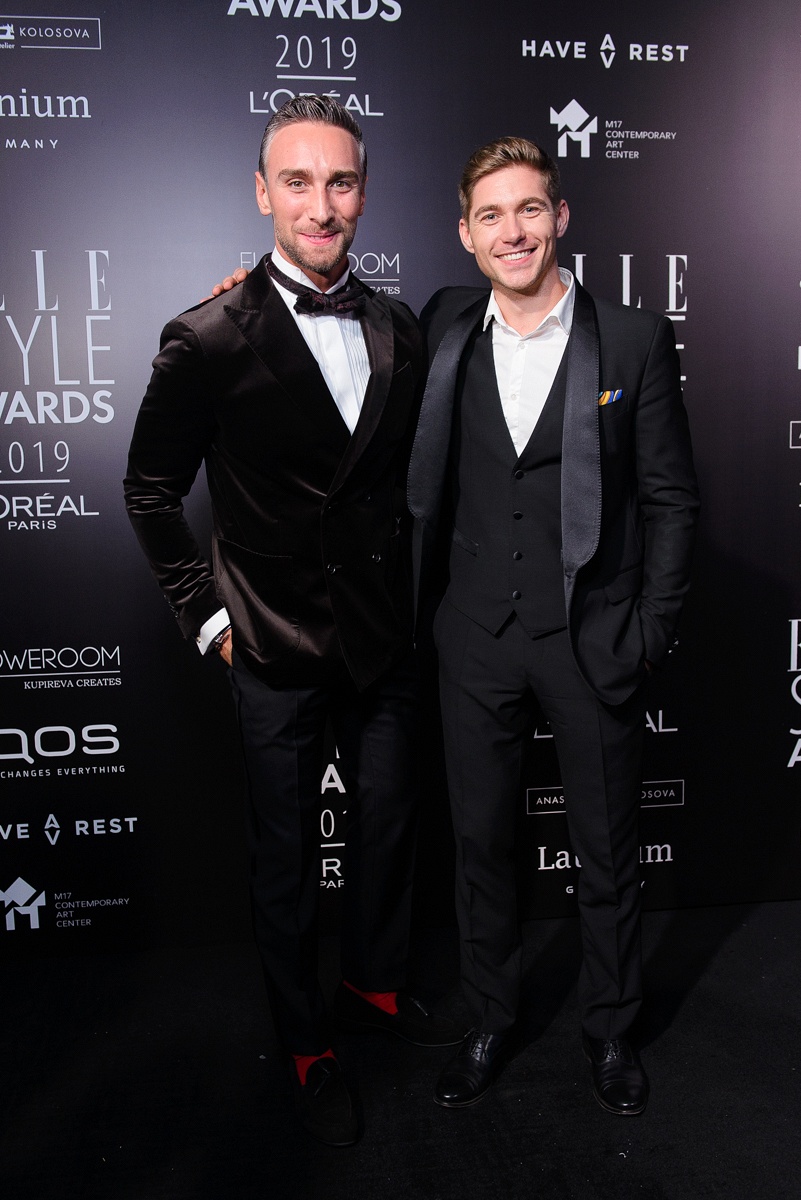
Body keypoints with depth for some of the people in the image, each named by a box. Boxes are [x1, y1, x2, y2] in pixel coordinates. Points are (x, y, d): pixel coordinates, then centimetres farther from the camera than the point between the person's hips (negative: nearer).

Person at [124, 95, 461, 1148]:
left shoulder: (399, 331, 2)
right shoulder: (210, 341, -12)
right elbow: (152, 489, -3)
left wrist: (410, 591, 9)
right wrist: (208, 614, -5)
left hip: (384, 637, 5)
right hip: (277, 649, -4)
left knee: (389, 825, 19)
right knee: (287, 854, 12)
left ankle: (375, 987, 45)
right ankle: (305, 1039, 35)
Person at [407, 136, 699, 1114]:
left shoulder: (635, 341, -4)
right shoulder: (445, 329, 4)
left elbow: (671, 500, -2)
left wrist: (650, 633, -8)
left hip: (594, 642, -2)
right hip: (478, 638, 2)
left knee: (607, 851, 13)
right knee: (481, 841, 15)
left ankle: (609, 1028, 38)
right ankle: (488, 1022, 38)